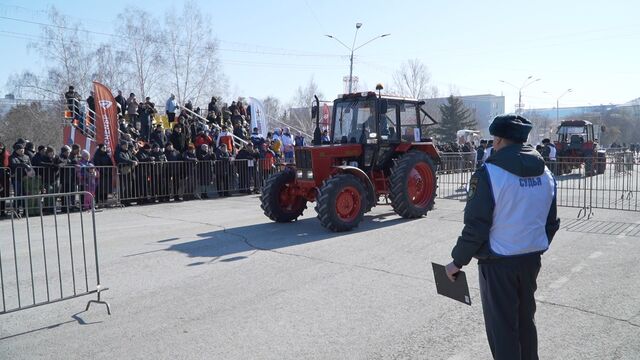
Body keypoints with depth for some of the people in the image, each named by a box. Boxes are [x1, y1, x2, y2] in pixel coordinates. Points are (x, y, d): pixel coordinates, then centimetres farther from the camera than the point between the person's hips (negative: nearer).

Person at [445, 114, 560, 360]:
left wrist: (458, 261, -7)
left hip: (498, 262, -6)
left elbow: (475, 227, -18)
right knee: (525, 320, 22)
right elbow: (551, 222, 12)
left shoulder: (489, 173, -17)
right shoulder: (545, 173, 3)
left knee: (502, 326, 7)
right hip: (531, 259, 7)